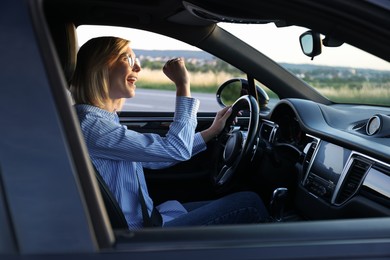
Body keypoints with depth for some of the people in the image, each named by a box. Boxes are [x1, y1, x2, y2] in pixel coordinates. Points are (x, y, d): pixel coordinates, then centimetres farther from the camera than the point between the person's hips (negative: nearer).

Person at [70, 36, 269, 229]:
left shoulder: (104, 119, 9)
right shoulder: (89, 125, -22)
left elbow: (155, 158, 16)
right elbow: (175, 150, -23)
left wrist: (212, 131, 19)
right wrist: (183, 85, -15)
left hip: (146, 219, 10)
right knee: (249, 204, -5)